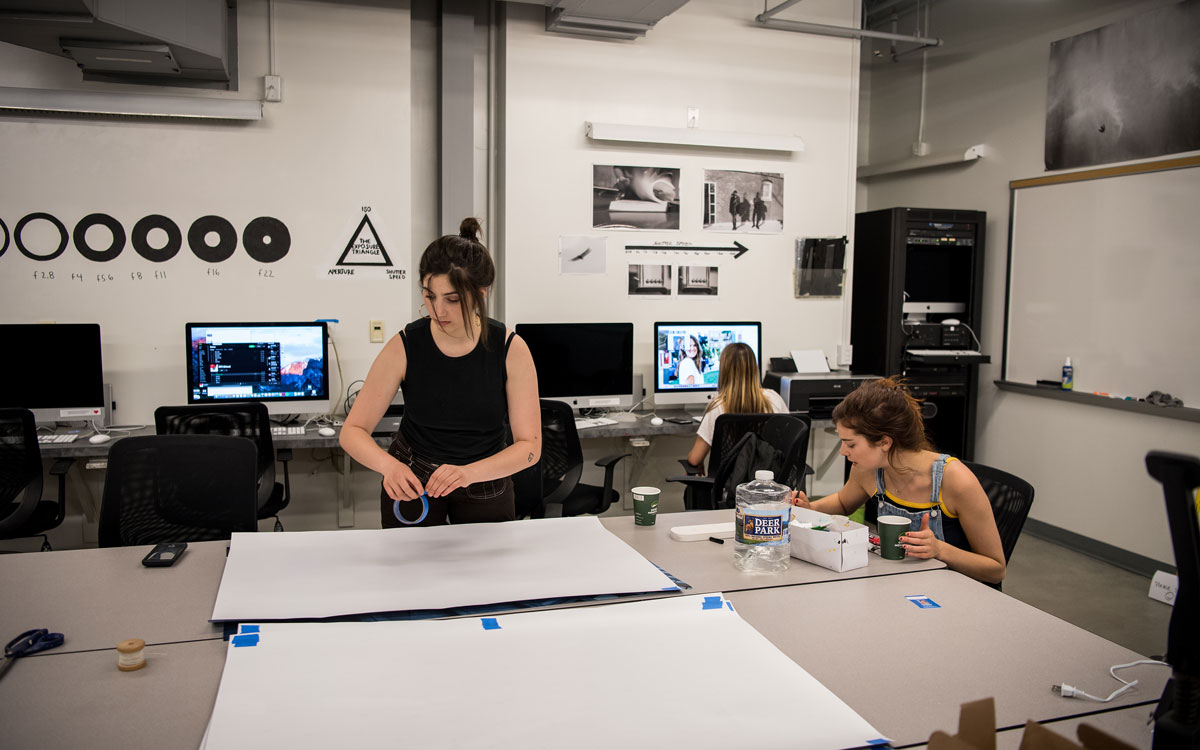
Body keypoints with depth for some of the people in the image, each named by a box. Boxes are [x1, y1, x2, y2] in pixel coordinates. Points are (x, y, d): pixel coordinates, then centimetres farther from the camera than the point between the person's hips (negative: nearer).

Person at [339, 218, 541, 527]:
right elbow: (353, 431, -16)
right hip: (410, 479, 0)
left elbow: (530, 445, -20)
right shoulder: (405, 346, -19)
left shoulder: (511, 350, -20)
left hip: (485, 482, 0)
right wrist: (389, 465, -37)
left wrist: (470, 472, -37)